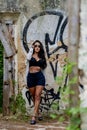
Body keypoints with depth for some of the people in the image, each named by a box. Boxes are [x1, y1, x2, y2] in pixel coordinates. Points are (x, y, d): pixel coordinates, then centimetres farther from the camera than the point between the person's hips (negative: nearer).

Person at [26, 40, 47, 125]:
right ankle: (38, 113, 27)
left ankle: (34, 116, -16)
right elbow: (28, 58, -17)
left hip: (39, 76, 0)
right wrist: (31, 49, -10)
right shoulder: (31, 55, 6)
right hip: (31, 76, 0)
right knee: (34, 97, 9)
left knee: (37, 96, -12)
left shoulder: (41, 57, 11)